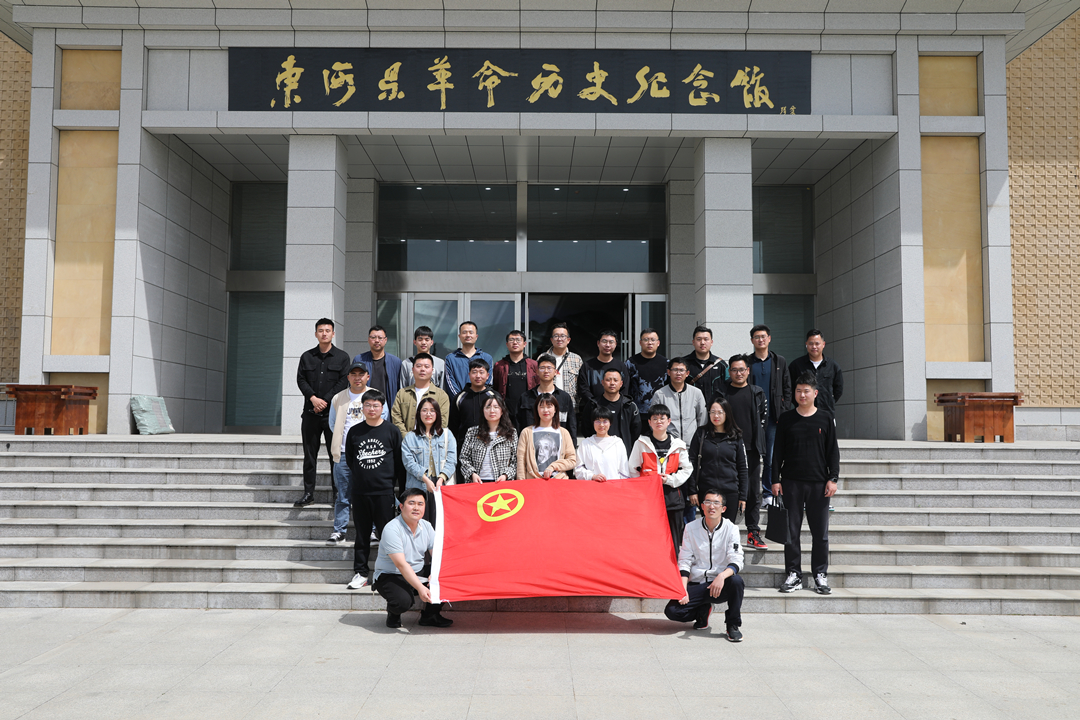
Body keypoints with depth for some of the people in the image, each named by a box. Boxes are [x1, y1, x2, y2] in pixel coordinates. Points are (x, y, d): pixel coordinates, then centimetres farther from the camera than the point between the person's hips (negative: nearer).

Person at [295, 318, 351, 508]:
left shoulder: (342, 357, 5)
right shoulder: (307, 356, 12)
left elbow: (343, 382, -3)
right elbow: (301, 379, 5)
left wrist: (325, 400, -11)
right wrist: (313, 398, -11)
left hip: (333, 412, -2)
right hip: (310, 412, 3)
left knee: (335, 453, -1)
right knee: (309, 454, 5)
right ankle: (308, 493, 12)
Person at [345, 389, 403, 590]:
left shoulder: (392, 431, -1)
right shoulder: (354, 432, 5)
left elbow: (400, 461, 3)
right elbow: (349, 459, 15)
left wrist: (390, 481, 1)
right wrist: (360, 476, 11)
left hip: (383, 491, -3)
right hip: (359, 491, 3)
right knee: (361, 533, 9)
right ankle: (361, 573, 18)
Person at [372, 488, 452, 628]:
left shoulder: (426, 526, 1)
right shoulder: (392, 529, -20)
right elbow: (401, 564, -28)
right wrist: (420, 588, -38)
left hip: (419, 573, 6)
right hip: (390, 576, -6)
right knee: (402, 601, -35)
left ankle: (430, 615, 4)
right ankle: (393, 612, 4)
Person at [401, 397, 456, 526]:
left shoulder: (447, 434, 14)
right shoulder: (410, 437, 11)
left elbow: (451, 460, 4)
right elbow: (409, 462, -1)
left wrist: (441, 479, -11)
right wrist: (425, 479, -14)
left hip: (442, 486, 1)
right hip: (418, 487, -1)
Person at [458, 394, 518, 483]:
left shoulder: (511, 434, 9)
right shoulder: (472, 432, 11)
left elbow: (515, 462, 8)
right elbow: (463, 457, 10)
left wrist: (505, 475, -7)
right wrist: (472, 474, -6)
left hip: (501, 483, -1)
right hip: (477, 482, 1)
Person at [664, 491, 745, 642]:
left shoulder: (731, 529, -2)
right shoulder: (691, 528, 2)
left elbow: (736, 561, -12)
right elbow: (684, 562, 2)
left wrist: (722, 576, -33)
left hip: (721, 585, -1)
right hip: (696, 584, 1)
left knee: (736, 581, -35)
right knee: (672, 611, -22)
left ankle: (733, 625, -9)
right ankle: (703, 611, 13)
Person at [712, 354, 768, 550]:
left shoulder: (757, 393, 9)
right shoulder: (721, 392, 3)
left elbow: (763, 418, 14)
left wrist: (757, 441, 7)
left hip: (751, 449, 2)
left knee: (753, 492, 4)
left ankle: (753, 533, 11)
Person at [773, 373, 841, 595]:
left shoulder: (825, 418, 6)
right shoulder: (786, 419, 6)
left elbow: (833, 451, 8)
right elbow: (778, 451, 7)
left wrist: (832, 478, 0)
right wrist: (776, 479, 1)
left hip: (819, 483, 0)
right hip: (791, 482, 0)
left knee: (820, 532, 4)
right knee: (791, 531, 2)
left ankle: (820, 575, 15)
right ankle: (794, 574, 11)